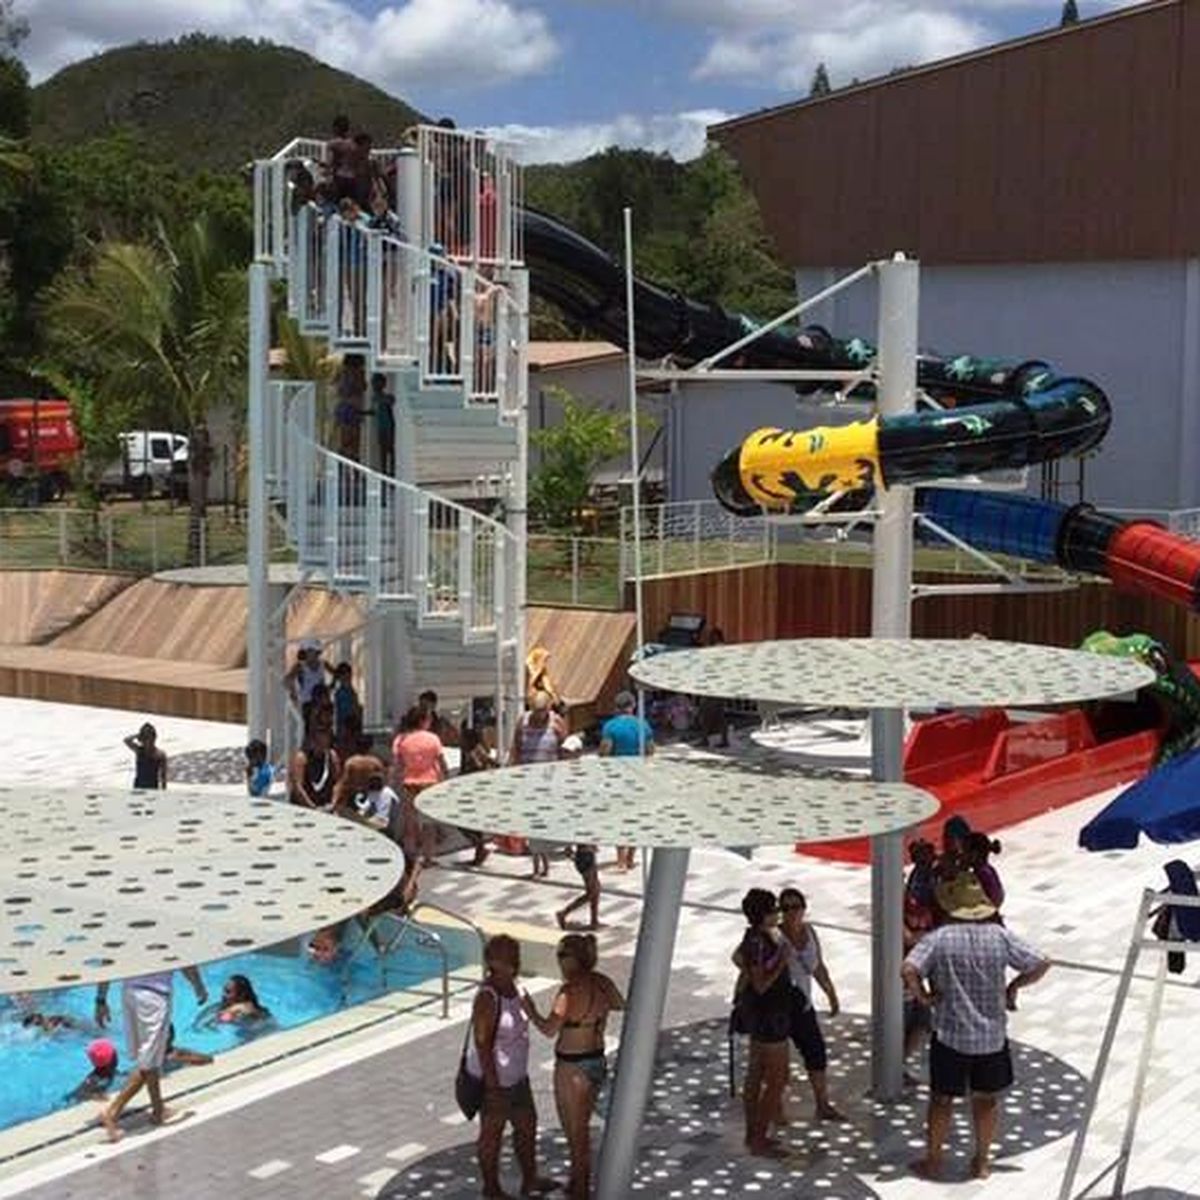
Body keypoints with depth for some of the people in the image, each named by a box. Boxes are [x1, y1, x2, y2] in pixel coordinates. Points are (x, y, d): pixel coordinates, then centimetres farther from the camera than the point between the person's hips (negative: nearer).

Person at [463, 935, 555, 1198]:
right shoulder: (487, 997, -28)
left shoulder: (510, 986, -2)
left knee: (527, 1124, 21)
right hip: (494, 1079, -9)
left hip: (516, 1075, 9)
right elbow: (482, 1043, -25)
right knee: (492, 1134, 11)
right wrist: (493, 1086, -22)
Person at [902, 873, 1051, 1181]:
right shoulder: (1000, 936, -6)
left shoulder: (939, 939, -13)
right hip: (991, 1036, 2)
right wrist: (1013, 988, 9)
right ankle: (982, 1161, 28)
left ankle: (932, 1161, 23)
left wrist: (923, 996, -9)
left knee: (942, 1099, 13)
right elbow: (1041, 964, -3)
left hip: (951, 1036, -2)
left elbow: (908, 970, -26)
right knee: (985, 1099, 18)